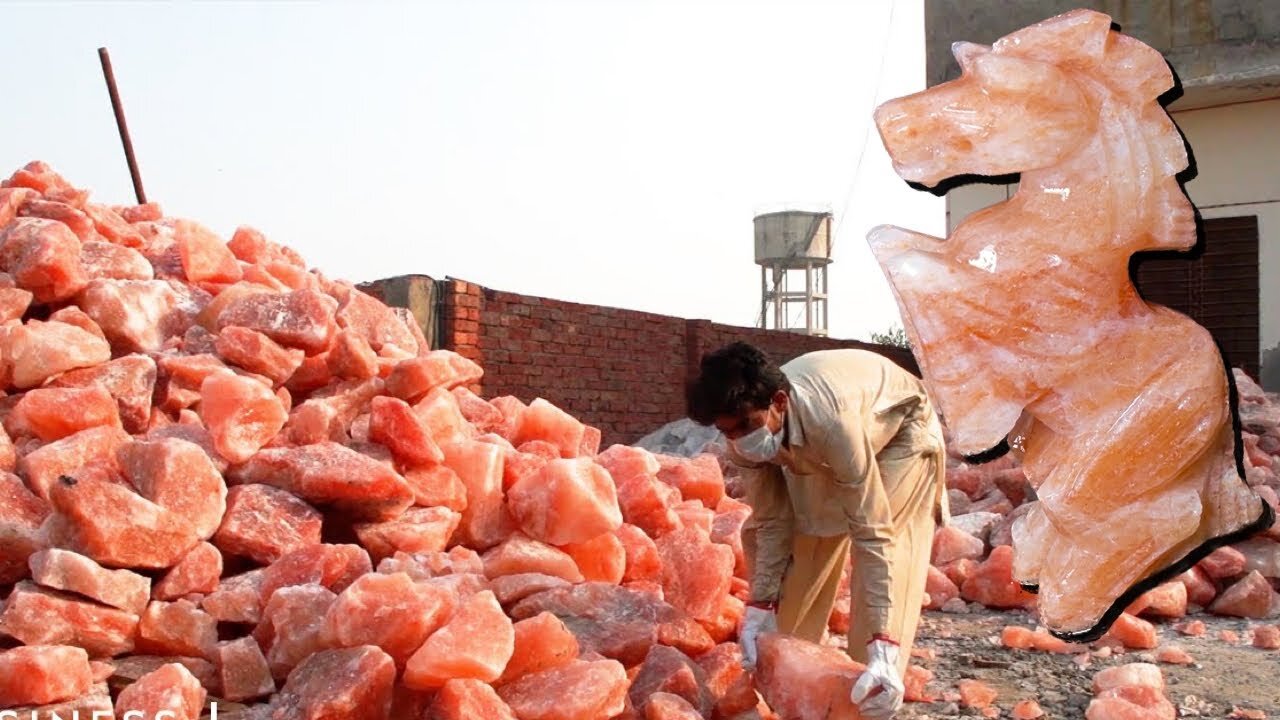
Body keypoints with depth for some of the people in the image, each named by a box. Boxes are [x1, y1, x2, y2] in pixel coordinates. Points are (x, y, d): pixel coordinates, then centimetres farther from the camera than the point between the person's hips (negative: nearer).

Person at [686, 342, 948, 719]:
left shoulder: (831, 422, -45)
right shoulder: (747, 438, -27)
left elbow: (872, 535, -44)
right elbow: (771, 521, -16)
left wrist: (882, 648, -49)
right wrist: (761, 604, -27)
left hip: (899, 430, -6)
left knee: (886, 538, -22)